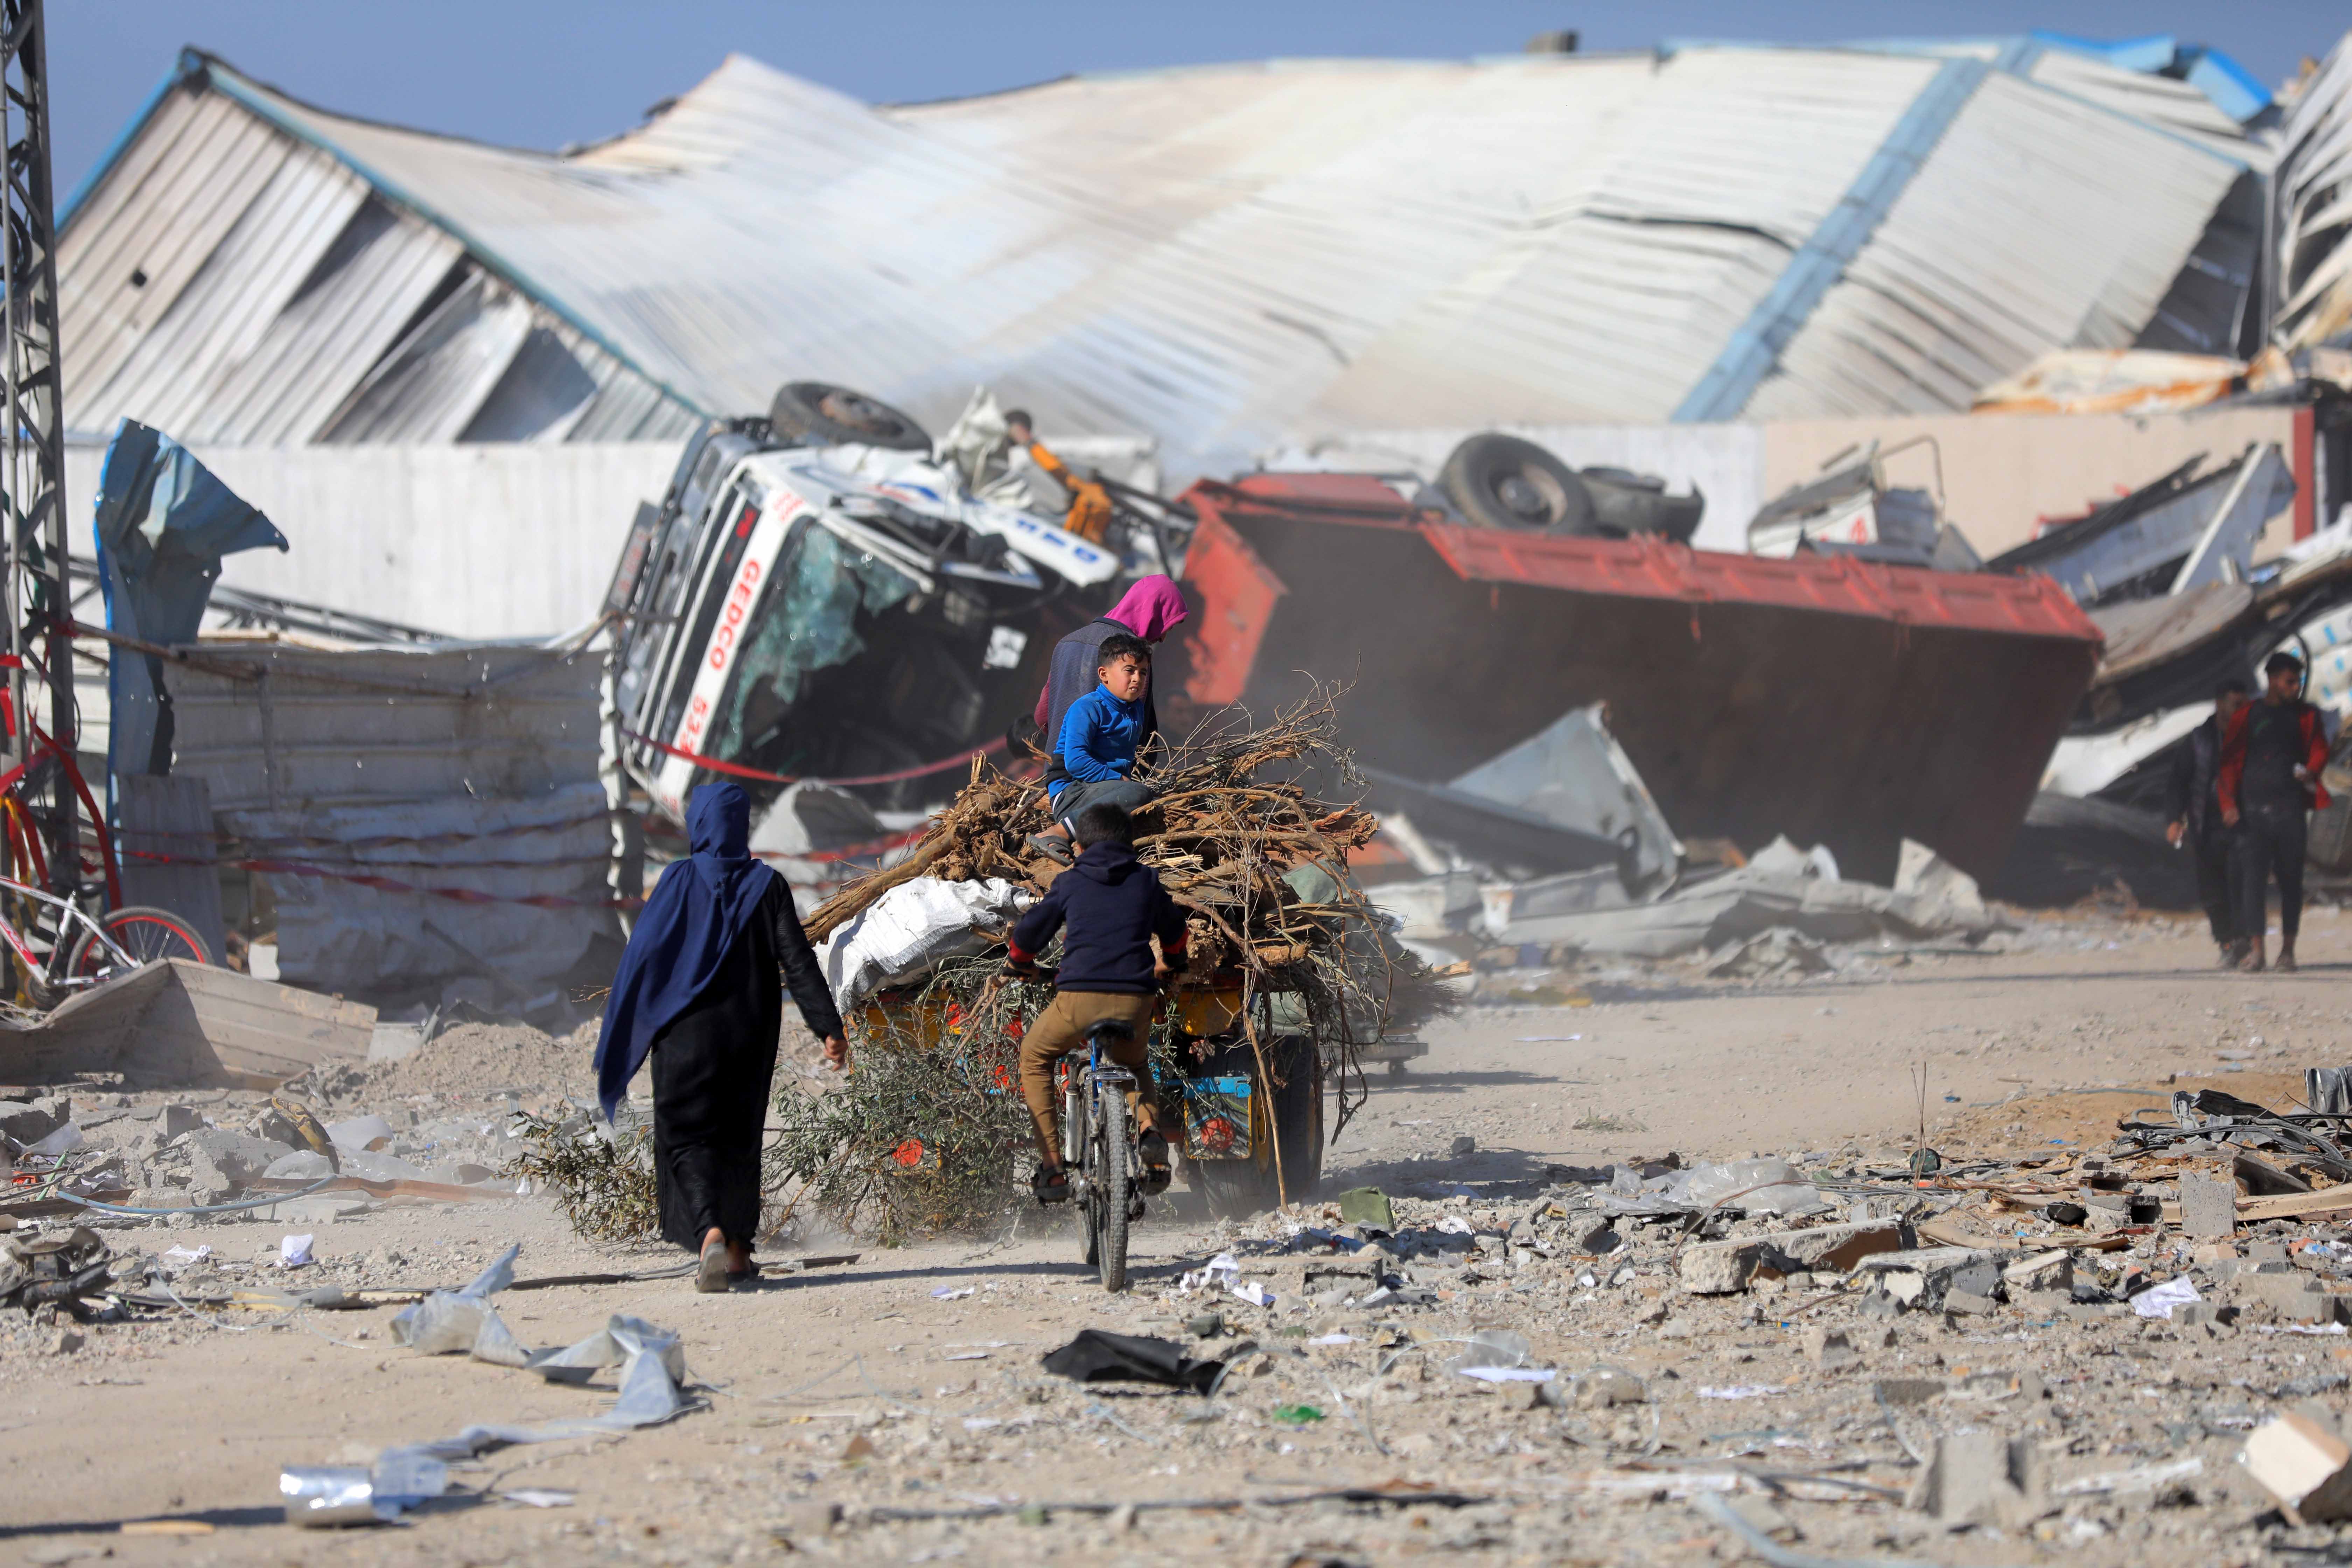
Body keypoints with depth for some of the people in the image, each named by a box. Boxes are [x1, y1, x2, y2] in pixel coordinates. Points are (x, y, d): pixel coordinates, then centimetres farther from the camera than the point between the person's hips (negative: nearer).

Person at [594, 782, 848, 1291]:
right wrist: (829, 1029, -7)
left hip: (687, 1032, -3)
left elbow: (643, 954, -8)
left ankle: (709, 1231, -28)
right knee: (741, 1137, 19)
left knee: (689, 1139, -3)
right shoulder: (766, 885, -3)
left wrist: (623, 1032, 1)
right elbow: (797, 961, -7)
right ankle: (738, 1247, 25)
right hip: (750, 1034, 3)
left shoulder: (679, 881, -7)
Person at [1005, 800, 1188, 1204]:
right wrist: (1169, 964, 54)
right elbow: (1174, 931, 32)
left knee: (1035, 1058, 27)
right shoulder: (1147, 882, 16)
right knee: (1134, 1064, 34)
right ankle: (1148, 1126, 1)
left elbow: (1030, 930, 18)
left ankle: (1052, 1167, 14)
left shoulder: (1069, 883, 12)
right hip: (1135, 1002, 2)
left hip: (1078, 999, -2)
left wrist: (1021, 963, 41)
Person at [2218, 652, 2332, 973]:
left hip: (2290, 810, 1)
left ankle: (2288, 949, 8)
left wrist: (2311, 771, -21)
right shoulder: (2246, 717, 7)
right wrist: (2229, 803, -3)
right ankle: (2255, 948, -8)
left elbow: (2319, 750, 3)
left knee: (2291, 879, 2)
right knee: (2252, 877, -8)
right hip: (2252, 810, -1)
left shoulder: (2306, 716, 10)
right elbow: (2230, 762, 7)